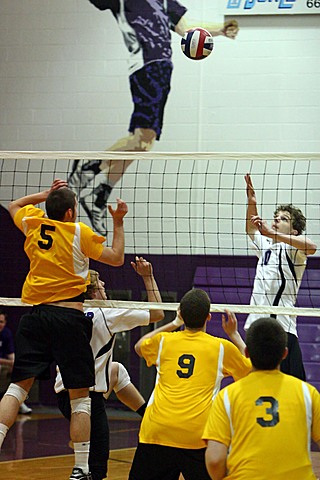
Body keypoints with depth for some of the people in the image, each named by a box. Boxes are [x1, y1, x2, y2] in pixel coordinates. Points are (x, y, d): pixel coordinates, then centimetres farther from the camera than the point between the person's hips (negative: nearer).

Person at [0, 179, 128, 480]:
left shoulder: (32, 223, 9)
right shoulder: (79, 232, -2)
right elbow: (116, 258, 8)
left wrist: (45, 194, 31)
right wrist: (118, 223, 16)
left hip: (34, 316, 4)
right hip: (68, 316, -4)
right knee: (80, 397, 3)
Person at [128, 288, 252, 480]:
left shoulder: (163, 341, 11)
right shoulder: (222, 347, 6)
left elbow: (139, 346, 36)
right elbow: (250, 368, 26)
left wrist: (173, 324, 41)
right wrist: (234, 334, 34)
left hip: (156, 431, 2)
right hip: (197, 435, -2)